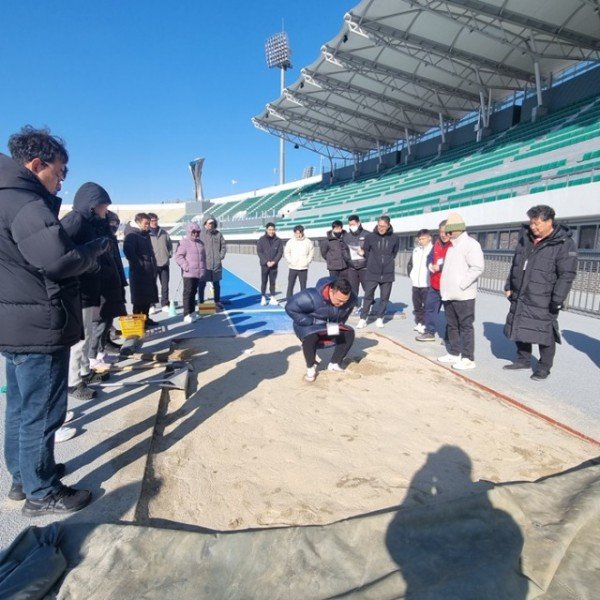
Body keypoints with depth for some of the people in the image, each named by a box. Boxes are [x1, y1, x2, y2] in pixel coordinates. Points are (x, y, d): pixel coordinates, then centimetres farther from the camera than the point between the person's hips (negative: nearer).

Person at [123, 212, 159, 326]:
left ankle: (145, 319, 25)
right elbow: (128, 251, -24)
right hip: (139, 272, -9)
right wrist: (139, 264, -20)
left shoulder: (145, 234, 16)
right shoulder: (132, 235, -11)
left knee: (148, 297, 14)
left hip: (149, 271, 9)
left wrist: (153, 265, 14)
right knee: (139, 298, -3)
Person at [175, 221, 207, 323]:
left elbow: (203, 256, 22)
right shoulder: (184, 242, -7)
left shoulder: (200, 243, 14)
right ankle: (187, 315, -4)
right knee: (188, 293, -6)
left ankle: (192, 312, 25)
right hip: (189, 273, -7)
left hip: (198, 273, 7)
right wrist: (185, 266, -17)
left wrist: (204, 268, 14)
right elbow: (178, 256, -11)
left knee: (193, 292, 15)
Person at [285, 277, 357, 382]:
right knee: (310, 338, -36)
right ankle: (310, 368, -7)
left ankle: (334, 364, 7)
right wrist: (312, 323, -27)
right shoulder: (312, 297, -36)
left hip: (331, 326, 6)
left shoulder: (351, 298, -17)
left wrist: (339, 323, -4)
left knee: (349, 333, -11)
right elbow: (290, 307, -28)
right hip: (309, 326, -5)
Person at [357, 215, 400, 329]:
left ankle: (380, 318, 22)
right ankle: (363, 319, 8)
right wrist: (363, 253, -5)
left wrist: (389, 262, 8)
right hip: (372, 273, -1)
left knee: (385, 297, 8)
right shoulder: (370, 237, -3)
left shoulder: (395, 238, -1)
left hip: (388, 273, 1)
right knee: (368, 296, 0)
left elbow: (394, 253, 13)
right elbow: (366, 251, 9)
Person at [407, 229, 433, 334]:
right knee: (417, 305, 14)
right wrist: (411, 274, 13)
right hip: (416, 283, 7)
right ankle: (419, 323, 25)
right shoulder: (416, 250, 13)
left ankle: (426, 325, 6)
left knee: (426, 306, -2)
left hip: (427, 284, -7)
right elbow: (410, 263, 23)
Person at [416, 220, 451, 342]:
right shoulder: (437, 243, 11)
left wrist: (440, 267, -19)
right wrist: (430, 265, -5)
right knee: (430, 307, 14)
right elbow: (430, 257, 16)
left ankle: (449, 337, 17)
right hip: (434, 284, 8)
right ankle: (429, 332, 27)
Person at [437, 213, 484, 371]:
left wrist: (461, 285, -19)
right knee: (452, 326, 15)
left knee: (465, 327, -2)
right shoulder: (452, 246, 17)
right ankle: (454, 353, 26)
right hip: (449, 294, 9)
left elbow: (477, 267, -19)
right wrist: (445, 289, 14)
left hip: (463, 295, -9)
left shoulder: (470, 244, -9)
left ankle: (468, 359, 4)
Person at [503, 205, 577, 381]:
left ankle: (544, 368, 18)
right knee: (520, 330, 14)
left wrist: (557, 300, -18)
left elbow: (566, 275, -15)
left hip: (543, 302, -6)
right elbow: (515, 265, 18)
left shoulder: (564, 243, -11)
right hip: (520, 298, 6)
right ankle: (523, 360, 31)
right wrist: (509, 287, 14)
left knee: (544, 334, 3)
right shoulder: (526, 239, 9)